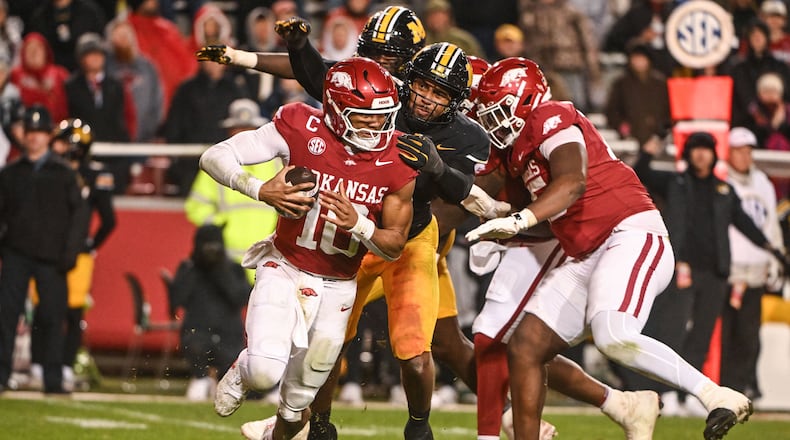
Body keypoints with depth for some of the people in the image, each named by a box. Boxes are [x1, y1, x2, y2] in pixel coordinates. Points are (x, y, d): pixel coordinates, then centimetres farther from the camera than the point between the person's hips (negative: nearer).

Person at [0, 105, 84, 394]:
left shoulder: (64, 173, 7)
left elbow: (78, 214, 5)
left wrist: (70, 253, -5)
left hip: (51, 258, -1)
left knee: (52, 318, -2)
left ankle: (53, 380, 3)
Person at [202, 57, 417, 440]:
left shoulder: (397, 160, -13)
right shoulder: (301, 129, -20)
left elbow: (394, 247, -6)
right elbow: (214, 157, -16)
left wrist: (357, 224, -27)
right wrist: (259, 190, -33)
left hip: (336, 289, 3)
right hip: (285, 269, -3)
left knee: (300, 399, 10)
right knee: (266, 371, -24)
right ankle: (244, 370, 15)